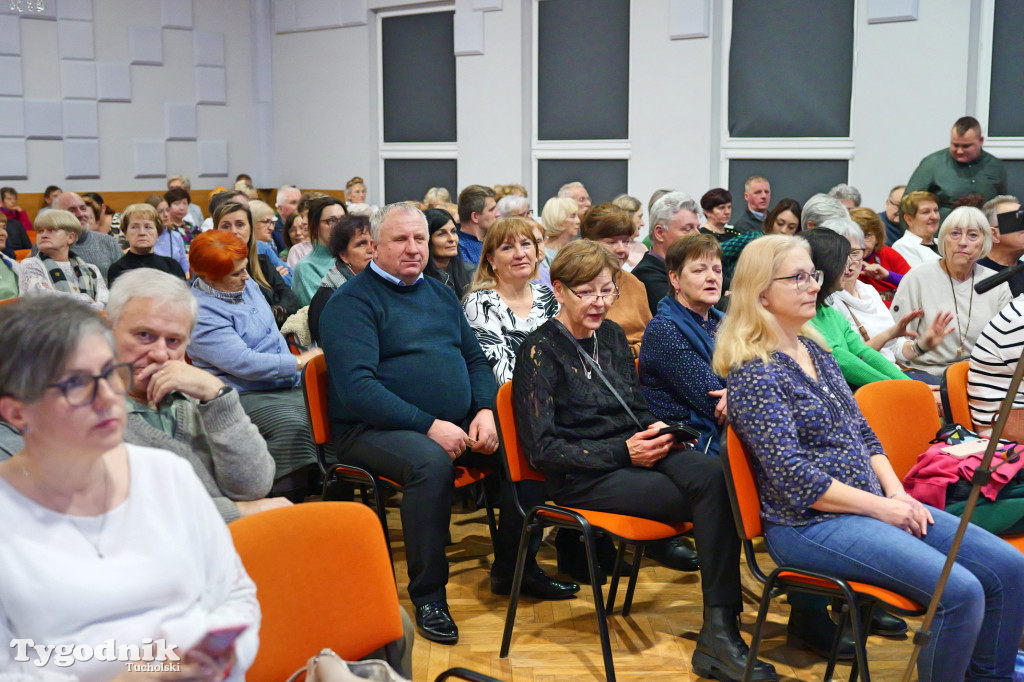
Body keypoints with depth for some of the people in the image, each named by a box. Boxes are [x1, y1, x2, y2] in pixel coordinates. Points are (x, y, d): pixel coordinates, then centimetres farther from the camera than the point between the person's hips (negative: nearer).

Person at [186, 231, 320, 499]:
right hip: (246, 395, -9)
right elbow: (243, 363, -21)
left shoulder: (246, 285, 13)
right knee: (292, 426, -34)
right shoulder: (201, 313, -14)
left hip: (289, 385, 9)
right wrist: (300, 361, -16)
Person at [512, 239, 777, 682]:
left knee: (713, 475, -28)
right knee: (710, 496, -26)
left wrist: (655, 431, -1)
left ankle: (719, 633, -29)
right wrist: (623, 451, -17)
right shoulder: (541, 350, -6)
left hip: (632, 452, 6)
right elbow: (542, 450, -10)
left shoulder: (612, 335, 14)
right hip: (581, 478, -6)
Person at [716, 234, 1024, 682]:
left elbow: (862, 433, 16)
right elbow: (796, 480, -18)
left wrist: (897, 493, 0)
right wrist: (882, 507, -13)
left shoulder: (816, 350, 13)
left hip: (875, 505, 9)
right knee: (960, 591, -23)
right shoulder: (754, 373, -14)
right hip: (810, 524, -8)